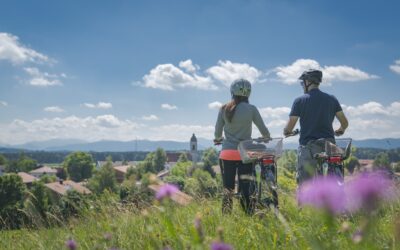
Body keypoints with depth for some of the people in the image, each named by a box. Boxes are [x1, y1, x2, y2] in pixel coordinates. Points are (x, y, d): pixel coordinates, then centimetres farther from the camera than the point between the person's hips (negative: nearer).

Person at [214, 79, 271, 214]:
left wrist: (218, 138, 31)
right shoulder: (251, 109, -2)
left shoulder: (224, 109, 2)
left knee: (228, 188, 4)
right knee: (246, 187, 2)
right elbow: (264, 130, 5)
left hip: (227, 153, 1)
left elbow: (217, 132, 9)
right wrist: (267, 137, 28)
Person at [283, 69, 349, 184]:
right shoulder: (332, 99, 8)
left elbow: (289, 128, -4)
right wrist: (340, 131, 32)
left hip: (308, 146, -4)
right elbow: (345, 123, 10)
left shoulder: (300, 101, -3)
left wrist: (286, 132, 19)